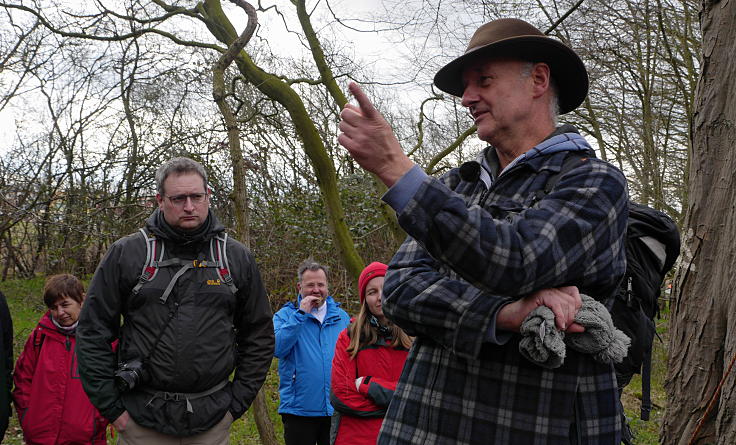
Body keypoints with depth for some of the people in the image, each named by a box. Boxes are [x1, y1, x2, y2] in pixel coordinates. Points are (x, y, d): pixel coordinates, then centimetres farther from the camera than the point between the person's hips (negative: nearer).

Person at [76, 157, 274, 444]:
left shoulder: (238, 258, 5)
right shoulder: (126, 254, -1)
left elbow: (259, 335, 10)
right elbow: (93, 331, 1)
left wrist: (237, 402, 4)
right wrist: (111, 407, -3)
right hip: (142, 422, -1)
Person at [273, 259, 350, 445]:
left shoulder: (341, 316, 10)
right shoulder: (285, 315, 0)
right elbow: (277, 348, -17)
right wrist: (301, 314, -17)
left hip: (336, 409, 3)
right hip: (299, 409, -3)